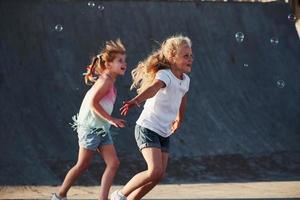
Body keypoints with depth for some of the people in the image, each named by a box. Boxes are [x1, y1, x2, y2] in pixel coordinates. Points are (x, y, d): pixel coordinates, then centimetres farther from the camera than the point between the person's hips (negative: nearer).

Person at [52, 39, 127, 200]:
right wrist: (111, 119, -24)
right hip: (90, 127, -9)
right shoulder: (106, 80, -15)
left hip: (102, 129, 9)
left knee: (113, 163, -3)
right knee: (82, 165, 0)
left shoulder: (109, 81, 13)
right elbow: (93, 102, -24)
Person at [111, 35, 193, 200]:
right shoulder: (164, 75, -19)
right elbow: (153, 88, -42)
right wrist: (135, 101, -61)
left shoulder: (185, 80, 7)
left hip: (164, 133, 8)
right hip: (148, 129, -8)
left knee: (159, 175, 4)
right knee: (155, 171, -20)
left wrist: (179, 118, 44)